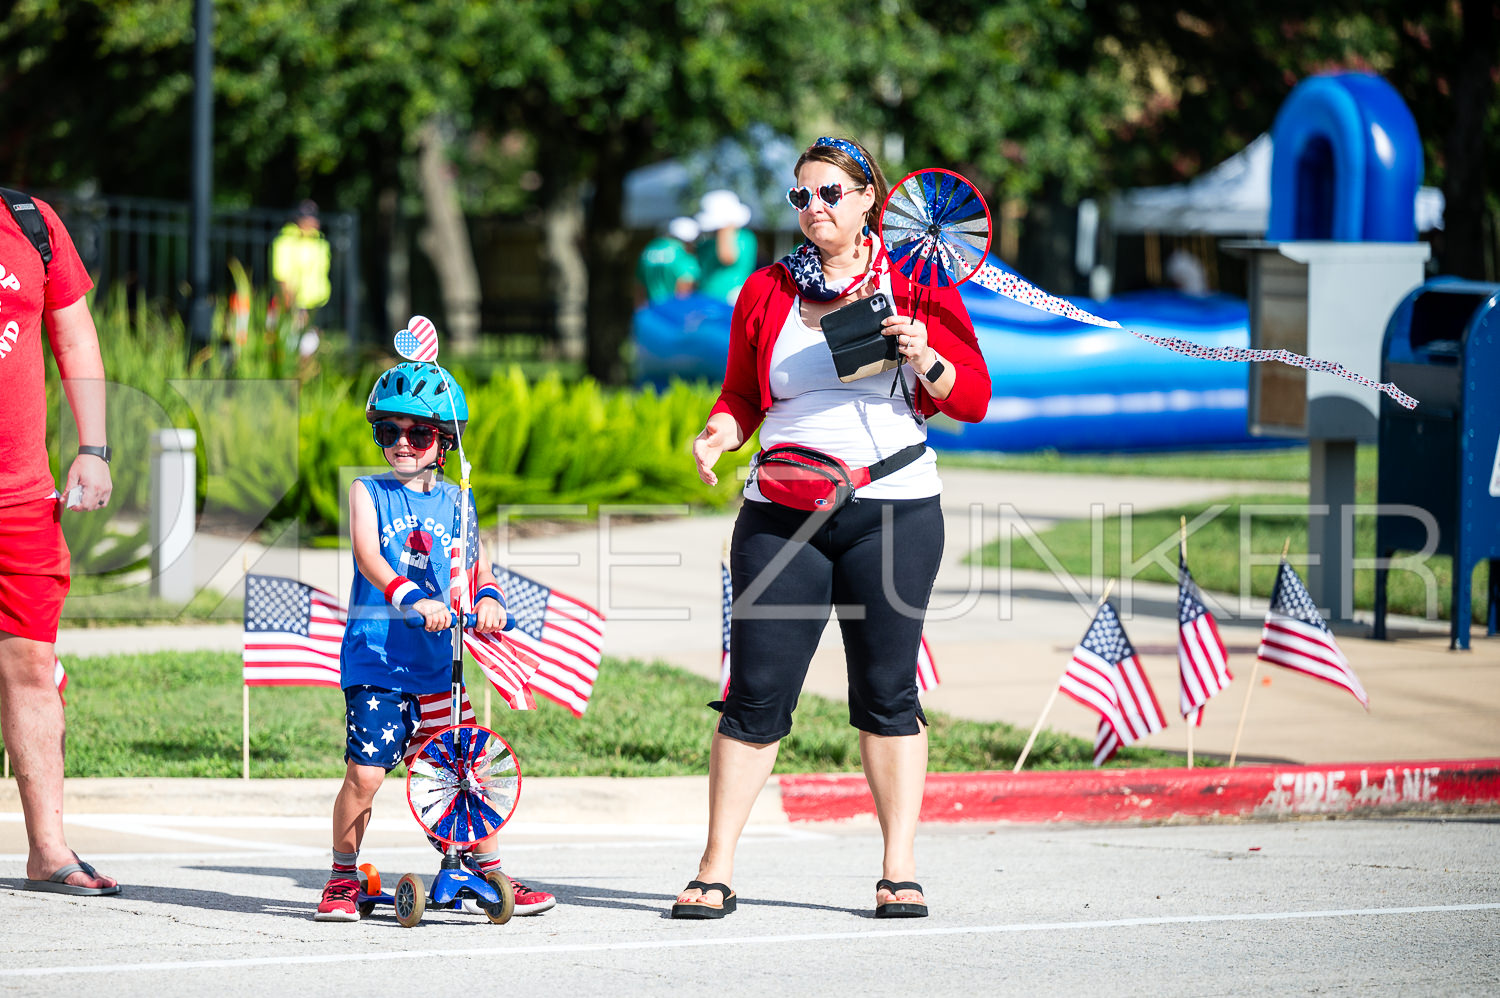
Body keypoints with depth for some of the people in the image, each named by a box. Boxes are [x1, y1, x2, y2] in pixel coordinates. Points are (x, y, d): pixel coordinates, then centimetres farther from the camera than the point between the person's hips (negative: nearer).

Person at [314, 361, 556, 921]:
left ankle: (488, 871, 20)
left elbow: (478, 567, 8)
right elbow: (368, 555, -15)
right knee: (365, 772, -11)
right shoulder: (369, 493, 2)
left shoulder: (453, 503, 12)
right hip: (375, 660, -3)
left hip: (436, 663, 3)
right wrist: (411, 598, -31)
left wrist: (487, 599, -16)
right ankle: (343, 876, 7)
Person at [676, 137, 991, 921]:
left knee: (887, 692, 1)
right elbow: (740, 398, 17)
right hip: (782, 517, 1)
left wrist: (925, 362, -15)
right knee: (756, 694, -3)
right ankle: (716, 871, 1)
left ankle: (898, 871, 8)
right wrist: (716, 437, -3)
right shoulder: (766, 292, 11)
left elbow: (972, 400, 4)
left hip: (892, 511, -1)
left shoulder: (916, 285, 5)